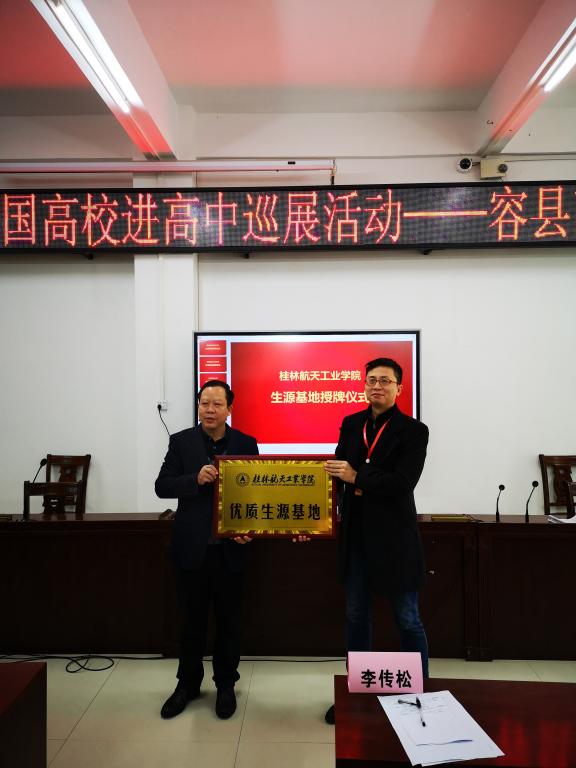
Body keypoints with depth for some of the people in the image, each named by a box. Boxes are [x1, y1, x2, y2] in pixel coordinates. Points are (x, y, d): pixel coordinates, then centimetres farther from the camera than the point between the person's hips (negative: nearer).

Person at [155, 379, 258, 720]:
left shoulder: (246, 444, -1)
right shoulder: (181, 442, -1)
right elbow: (162, 486, -6)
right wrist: (195, 479, -23)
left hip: (230, 548, 0)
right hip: (191, 547, 0)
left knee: (229, 619, 14)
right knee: (192, 619, 15)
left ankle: (226, 685, 33)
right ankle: (188, 683, 34)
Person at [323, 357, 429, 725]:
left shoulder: (413, 430, -8)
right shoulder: (351, 424, 5)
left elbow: (403, 481, -19)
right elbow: (338, 474, 5)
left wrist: (357, 478, -21)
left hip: (394, 537, -4)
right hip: (355, 535, 5)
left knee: (407, 619, 10)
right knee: (356, 616, 16)